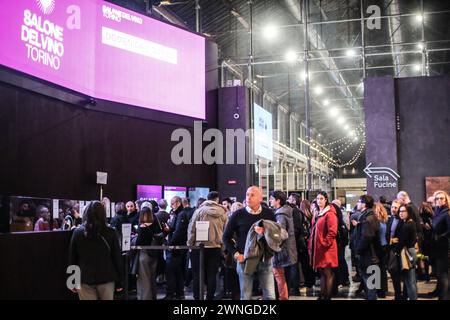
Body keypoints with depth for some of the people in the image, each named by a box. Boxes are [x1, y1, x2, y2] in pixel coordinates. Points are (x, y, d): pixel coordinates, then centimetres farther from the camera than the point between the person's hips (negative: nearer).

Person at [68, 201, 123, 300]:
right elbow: (117, 258, -2)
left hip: (85, 279, 0)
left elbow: (72, 259, 3)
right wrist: (119, 281, 6)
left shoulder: (77, 233, -2)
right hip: (106, 279, 0)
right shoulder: (110, 233, -5)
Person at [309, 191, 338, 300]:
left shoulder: (330, 213, -11)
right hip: (317, 248, 8)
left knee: (328, 273, -1)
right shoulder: (316, 213, 15)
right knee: (322, 272, 14)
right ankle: (322, 295, 22)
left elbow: (332, 232, -18)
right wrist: (311, 244, 13)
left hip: (326, 248, -8)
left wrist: (324, 243, -17)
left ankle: (327, 296, 4)